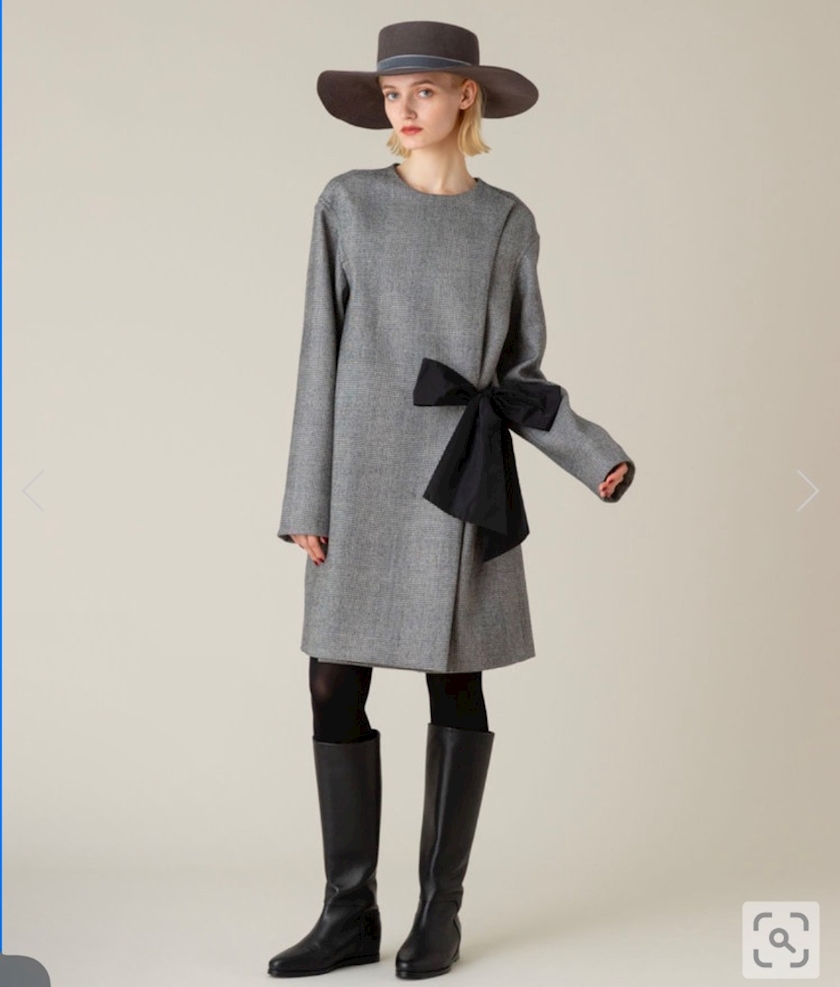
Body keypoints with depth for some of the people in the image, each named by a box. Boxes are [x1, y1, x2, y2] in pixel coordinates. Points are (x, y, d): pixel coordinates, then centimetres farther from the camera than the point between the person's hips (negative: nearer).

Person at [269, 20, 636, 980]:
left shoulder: (507, 223, 6)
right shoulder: (348, 203, 4)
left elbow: (519, 376, 7)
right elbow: (321, 354, 1)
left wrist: (596, 456, -9)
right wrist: (307, 498, -4)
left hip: (458, 480, -1)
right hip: (362, 476, 1)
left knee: (456, 684, 3)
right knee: (334, 690, 1)